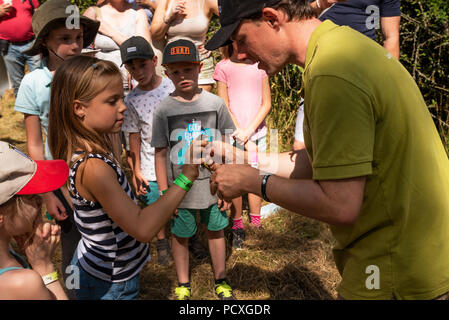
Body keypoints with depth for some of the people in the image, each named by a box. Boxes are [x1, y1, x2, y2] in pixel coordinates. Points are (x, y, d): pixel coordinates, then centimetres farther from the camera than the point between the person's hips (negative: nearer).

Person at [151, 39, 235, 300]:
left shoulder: (215, 104, -3)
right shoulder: (164, 110, -6)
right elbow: (161, 154, -3)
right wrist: (165, 193, -4)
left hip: (212, 184, 1)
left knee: (216, 230, 14)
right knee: (180, 235, 11)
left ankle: (221, 282, 34)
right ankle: (183, 286, 33)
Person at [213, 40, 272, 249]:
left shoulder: (259, 65, 6)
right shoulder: (223, 67, 0)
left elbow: (267, 103, 3)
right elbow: (224, 106, -2)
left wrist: (249, 130, -8)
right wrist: (239, 131, -11)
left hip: (258, 132, 2)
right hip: (234, 133, -2)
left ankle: (256, 223, 21)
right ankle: (237, 226, 14)